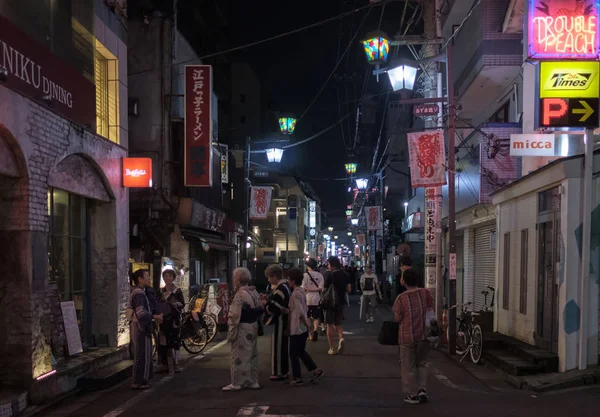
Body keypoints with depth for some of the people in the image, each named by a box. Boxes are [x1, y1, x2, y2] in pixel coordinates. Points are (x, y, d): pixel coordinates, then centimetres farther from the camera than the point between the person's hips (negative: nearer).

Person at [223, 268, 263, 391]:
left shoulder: (240, 295, -19)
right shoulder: (255, 293, 8)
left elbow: (234, 315, -22)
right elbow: (260, 310, 10)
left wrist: (231, 333, -18)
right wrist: (255, 321, 15)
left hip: (242, 329, -9)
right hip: (253, 328, 9)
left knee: (239, 357, 1)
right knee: (252, 355, 14)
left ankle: (237, 383, 8)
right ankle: (253, 381, 21)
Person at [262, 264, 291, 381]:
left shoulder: (280, 289, -21)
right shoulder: (284, 286, 10)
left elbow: (275, 308, -24)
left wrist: (265, 303, -8)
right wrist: (268, 300, 5)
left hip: (280, 322, -10)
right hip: (283, 321, 10)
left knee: (278, 346, -2)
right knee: (283, 346, 16)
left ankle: (279, 372, 5)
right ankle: (283, 371, 24)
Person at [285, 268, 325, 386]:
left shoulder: (295, 294, -20)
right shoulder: (302, 291, 8)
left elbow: (300, 312, -25)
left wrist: (307, 324, -16)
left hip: (297, 329, -9)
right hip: (303, 328, 9)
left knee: (294, 354, 3)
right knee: (301, 352, 19)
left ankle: (297, 379, 9)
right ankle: (315, 371, 18)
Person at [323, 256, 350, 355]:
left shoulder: (330, 275, -14)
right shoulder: (345, 275, 3)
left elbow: (325, 290, -13)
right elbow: (349, 290, 6)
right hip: (341, 302, 5)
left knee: (330, 325, 4)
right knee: (338, 324, 17)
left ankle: (332, 348, 2)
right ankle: (341, 338, -11)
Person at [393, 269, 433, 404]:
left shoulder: (401, 298, -14)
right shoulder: (425, 293, -5)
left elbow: (397, 318, -10)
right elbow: (431, 310, 2)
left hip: (407, 336, -3)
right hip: (423, 334, 3)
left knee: (409, 367, 8)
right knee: (421, 363, 20)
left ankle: (412, 394, 13)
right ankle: (422, 389, 8)